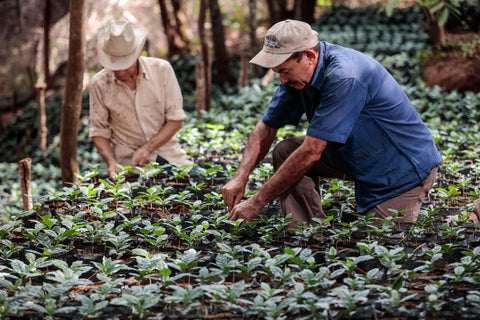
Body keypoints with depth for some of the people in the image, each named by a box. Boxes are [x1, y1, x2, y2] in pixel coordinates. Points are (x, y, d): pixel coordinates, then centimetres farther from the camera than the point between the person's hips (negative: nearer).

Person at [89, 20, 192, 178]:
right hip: (128, 159, -1)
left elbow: (175, 120, -3)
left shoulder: (162, 69, -5)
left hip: (165, 150, 1)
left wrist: (147, 149, -14)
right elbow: (99, 131, 4)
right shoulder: (99, 84, -4)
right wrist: (111, 162, -14)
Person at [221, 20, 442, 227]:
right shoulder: (297, 73, -7)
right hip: (363, 158, 8)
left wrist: (257, 202, -29)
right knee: (285, 152, -6)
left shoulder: (344, 77, -33)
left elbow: (311, 152, -33)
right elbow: (267, 127, 2)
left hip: (405, 168, -8)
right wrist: (241, 177, -14)